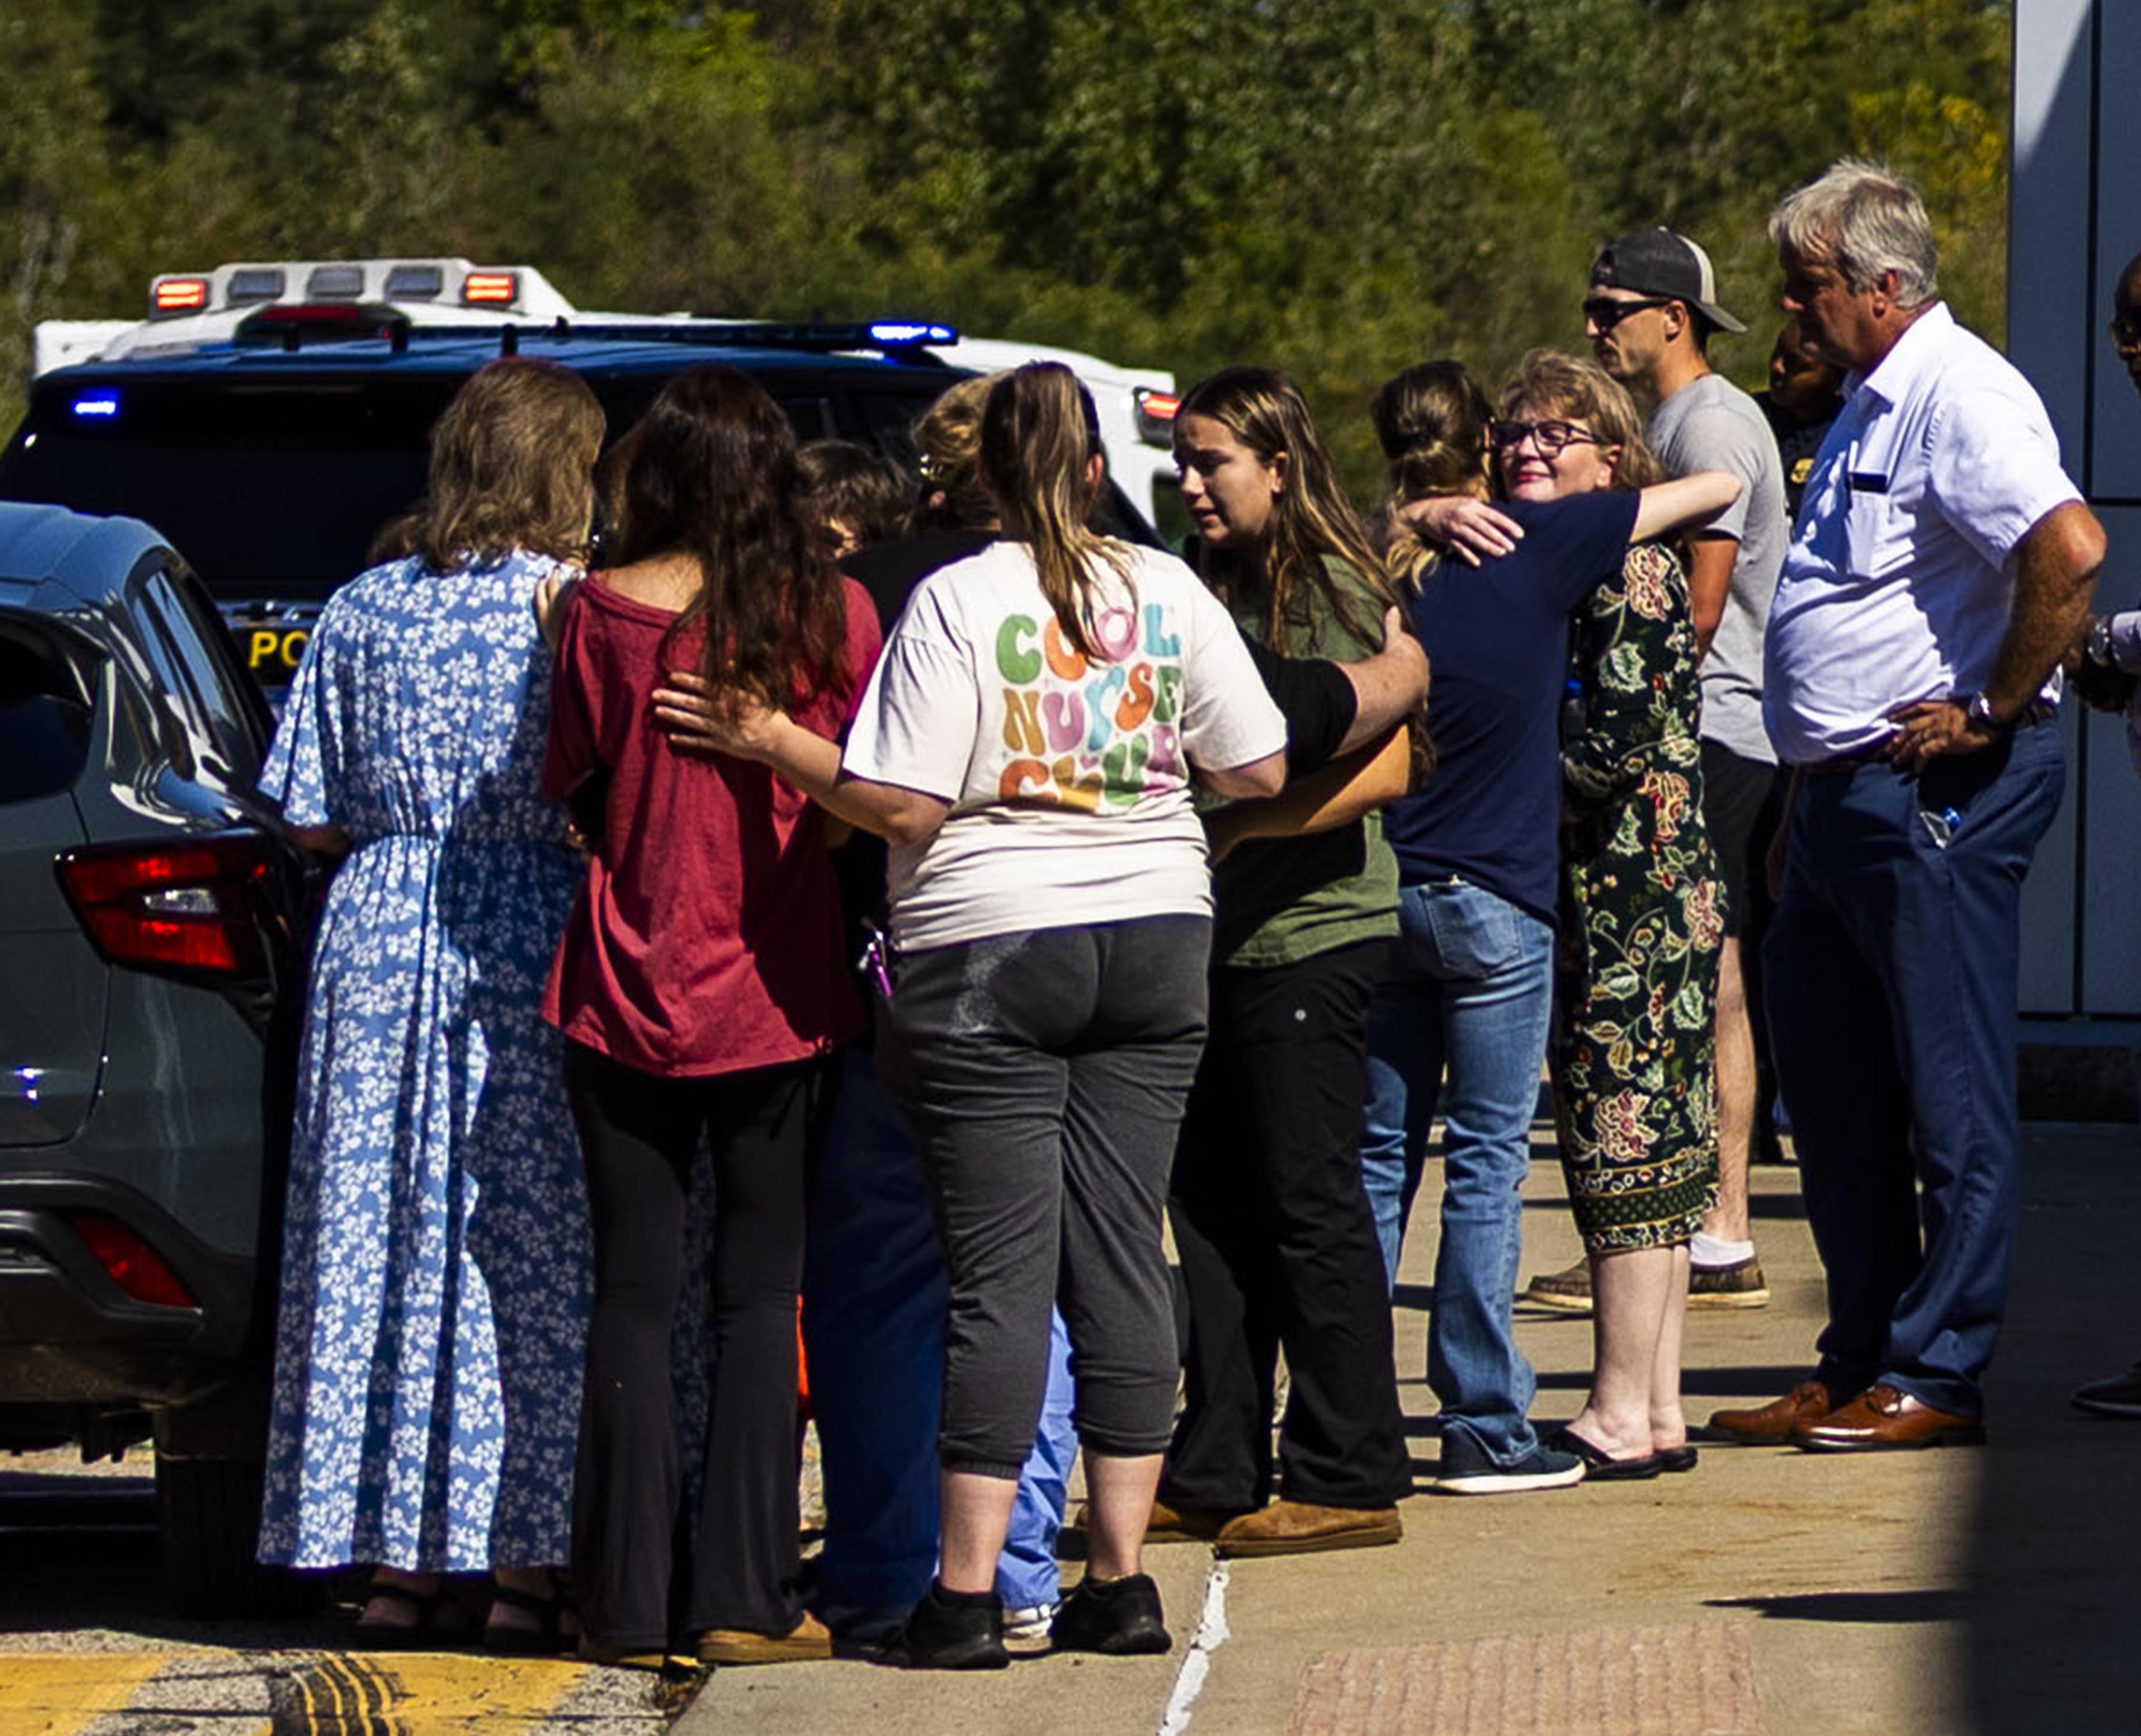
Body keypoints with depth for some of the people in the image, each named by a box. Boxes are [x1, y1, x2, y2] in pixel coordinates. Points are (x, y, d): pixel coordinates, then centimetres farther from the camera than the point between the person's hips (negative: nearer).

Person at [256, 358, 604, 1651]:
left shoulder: (364, 610, 6)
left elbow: (313, 820, 8)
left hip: (382, 947, 3)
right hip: (530, 957, -3)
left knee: (378, 1239, 7)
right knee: (540, 1252, 2)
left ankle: (397, 1561, 8)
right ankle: (525, 1564, 1)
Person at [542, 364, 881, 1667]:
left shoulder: (607, 611, -7)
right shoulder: (834, 613, -5)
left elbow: (571, 786, 2)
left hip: (630, 996, 0)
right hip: (778, 997, 0)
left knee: (635, 1292, 6)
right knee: (763, 1290, 6)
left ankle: (631, 1600, 5)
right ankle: (744, 1596, 2)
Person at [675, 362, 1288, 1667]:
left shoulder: (959, 600, -9)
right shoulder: (1169, 591, 3)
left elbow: (903, 806, -14)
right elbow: (1260, 771, 6)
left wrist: (775, 743, -4)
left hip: (990, 952, -3)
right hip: (1155, 937, 3)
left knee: (1002, 1268, -3)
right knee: (1123, 1253, 6)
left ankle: (971, 1593, -4)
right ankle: (1121, 1582, 6)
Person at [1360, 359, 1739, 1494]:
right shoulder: (1538, 546, -8)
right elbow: (1721, 486, 2)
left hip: (1379, 893, 3)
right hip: (1495, 901, -3)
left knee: (1375, 1161, 10)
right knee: (1487, 1163, 0)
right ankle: (1482, 1430, 0)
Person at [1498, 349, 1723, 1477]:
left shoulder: (1631, 572, -11)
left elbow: (1616, 751, -18)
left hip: (1635, 904, -9)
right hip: (1582, 901, 9)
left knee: (1626, 1146, -6)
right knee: (1652, 1149, 10)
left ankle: (1621, 1416, -4)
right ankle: (1658, 1408, 13)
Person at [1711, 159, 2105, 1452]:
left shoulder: (1962, 397, -15)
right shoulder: (1870, 409, 18)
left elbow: (2071, 549, -29)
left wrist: (1995, 711, -20)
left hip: (1938, 797, -11)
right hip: (1843, 798, 11)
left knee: (1952, 1098, -3)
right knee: (1834, 1094, 14)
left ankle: (1938, 1379, 1)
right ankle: (1860, 1367, 22)